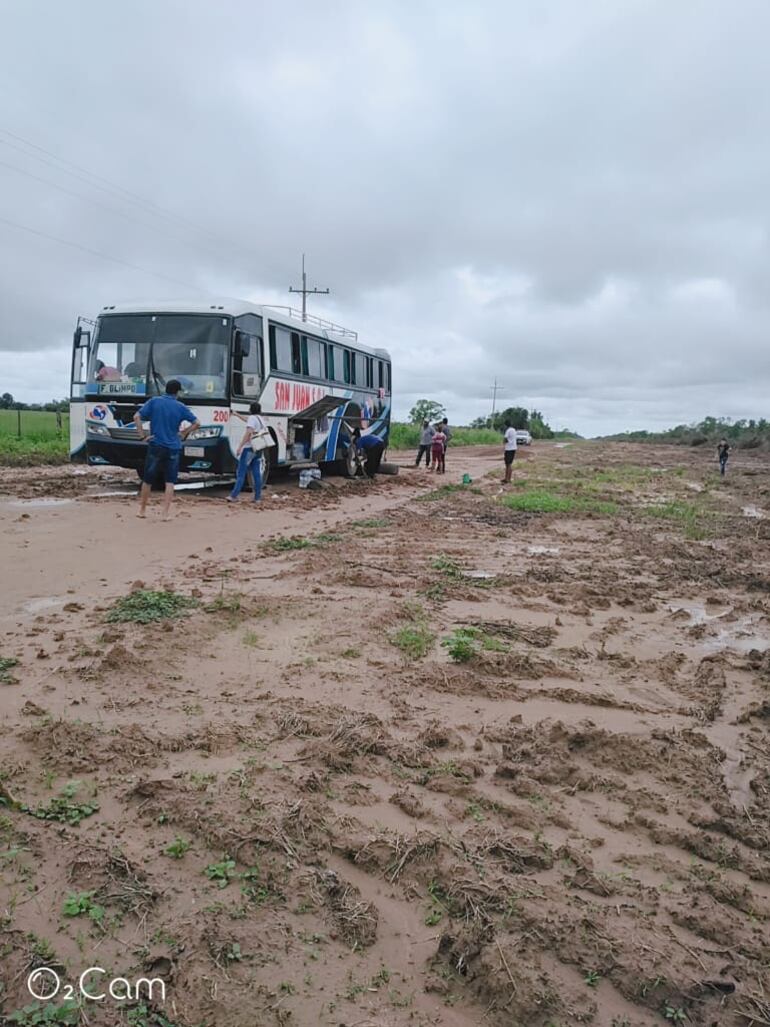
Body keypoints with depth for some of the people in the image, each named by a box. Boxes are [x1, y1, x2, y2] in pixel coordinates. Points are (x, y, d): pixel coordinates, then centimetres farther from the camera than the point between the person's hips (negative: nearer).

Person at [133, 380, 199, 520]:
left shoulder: (154, 401, 1)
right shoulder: (180, 407, 0)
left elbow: (137, 417, -6)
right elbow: (197, 423, -1)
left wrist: (142, 434, -1)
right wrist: (184, 433, 7)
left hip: (155, 446, 1)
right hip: (173, 449, -1)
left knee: (147, 480, 13)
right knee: (170, 482, 4)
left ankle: (142, 510, 23)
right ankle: (166, 513, -1)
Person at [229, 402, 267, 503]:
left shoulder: (252, 418, -8)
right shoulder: (262, 420, 18)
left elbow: (248, 432, -19)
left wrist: (240, 447, -20)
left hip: (249, 448, -8)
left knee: (241, 473, -6)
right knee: (257, 474, 6)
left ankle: (234, 496, -9)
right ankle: (257, 498, 5)